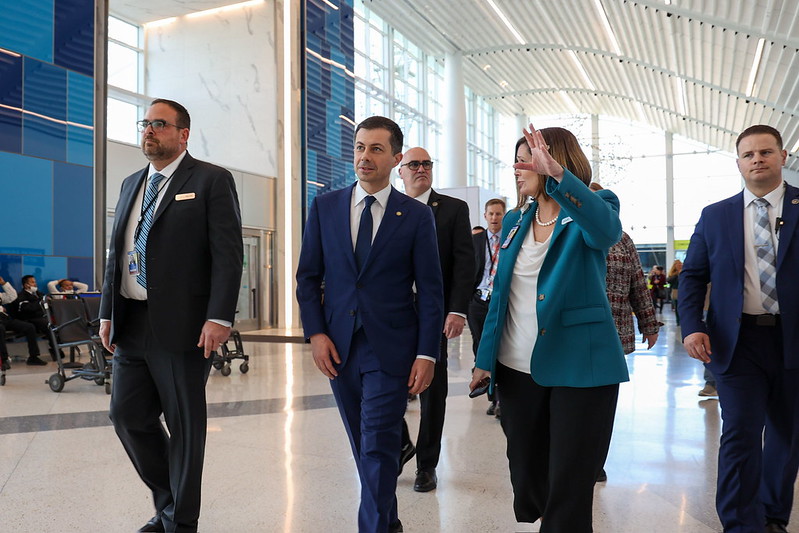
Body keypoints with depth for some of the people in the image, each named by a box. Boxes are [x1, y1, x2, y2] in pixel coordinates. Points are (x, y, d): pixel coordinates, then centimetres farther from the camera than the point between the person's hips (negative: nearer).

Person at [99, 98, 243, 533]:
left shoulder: (211, 181, -4)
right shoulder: (132, 184, 17)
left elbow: (228, 254, -12)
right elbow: (116, 253, 19)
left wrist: (219, 317, -19)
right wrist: (107, 313, 14)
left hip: (182, 325, -7)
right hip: (131, 325, 7)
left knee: (184, 424, 4)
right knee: (128, 416, 11)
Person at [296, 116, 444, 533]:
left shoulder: (417, 215, -2)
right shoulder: (324, 207, 4)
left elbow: (430, 290, -3)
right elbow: (308, 276, 7)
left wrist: (427, 353, -8)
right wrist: (315, 333, -4)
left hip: (391, 348, -3)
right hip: (338, 346, 3)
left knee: (379, 447, -4)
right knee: (363, 446, 16)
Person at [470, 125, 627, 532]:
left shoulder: (589, 212, -5)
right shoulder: (514, 222, 10)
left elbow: (608, 229, -31)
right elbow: (500, 295, 11)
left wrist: (556, 174, -40)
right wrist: (485, 360, 8)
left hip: (579, 368, -5)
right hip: (518, 368, 5)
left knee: (569, 488, 5)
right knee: (527, 480, 17)